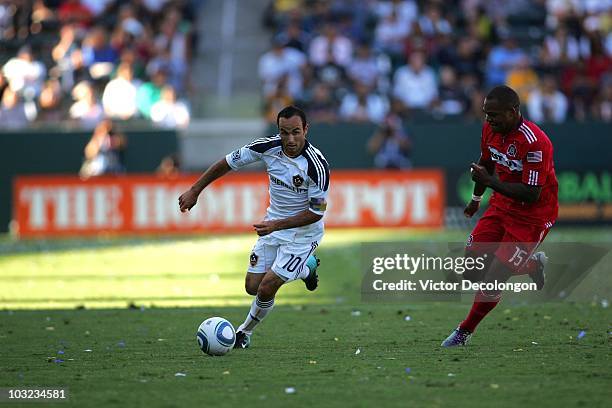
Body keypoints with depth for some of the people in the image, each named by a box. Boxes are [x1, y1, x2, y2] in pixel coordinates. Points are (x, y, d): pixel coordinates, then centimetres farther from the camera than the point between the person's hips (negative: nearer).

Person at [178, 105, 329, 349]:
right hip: (274, 224, 6)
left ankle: (245, 333, 17)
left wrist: (276, 225, -29)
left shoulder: (317, 166, -29)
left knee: (266, 288, -13)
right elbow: (229, 162, -1)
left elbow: (316, 212, -22)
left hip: (303, 232, -6)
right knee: (252, 287, 7)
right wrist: (194, 190, -2)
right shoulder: (268, 147, -15)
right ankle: (306, 268, 34)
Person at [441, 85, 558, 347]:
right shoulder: (491, 129, -4)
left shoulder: (534, 143, -28)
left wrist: (490, 181, -30)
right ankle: (532, 264, 25)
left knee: (494, 278, -10)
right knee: (472, 271, 2)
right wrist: (476, 198, 31)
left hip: (533, 215, -8)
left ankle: (465, 331, 11)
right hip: (501, 205, 8)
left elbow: (531, 194, -29)